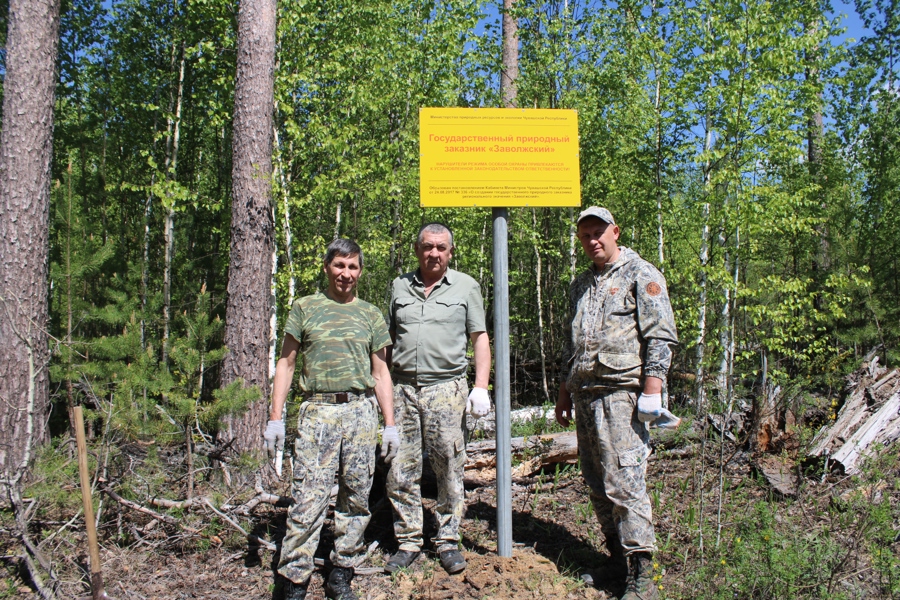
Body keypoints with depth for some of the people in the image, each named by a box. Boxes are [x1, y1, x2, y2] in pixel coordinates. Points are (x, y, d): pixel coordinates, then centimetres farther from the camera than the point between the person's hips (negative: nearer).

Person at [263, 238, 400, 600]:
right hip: (317, 412, -2)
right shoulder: (305, 308, 9)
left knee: (356, 499, 5)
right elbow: (286, 363, 9)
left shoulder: (370, 315, 13)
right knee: (309, 500, -7)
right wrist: (275, 418, 1)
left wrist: (390, 424, 8)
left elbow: (380, 373, 15)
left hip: (360, 413, 2)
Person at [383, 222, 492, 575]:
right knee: (401, 470, 3)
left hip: (446, 389, -2)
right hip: (403, 388, 3)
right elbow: (388, 338, 18)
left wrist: (481, 387, -5)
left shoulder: (466, 287, 6)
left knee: (449, 468, 1)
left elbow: (480, 338, 5)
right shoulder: (400, 286, 13)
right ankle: (408, 542, 15)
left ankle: (448, 541, 13)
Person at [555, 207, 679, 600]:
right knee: (596, 483, 10)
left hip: (620, 393, -8)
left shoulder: (641, 275, -1)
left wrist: (652, 391, -16)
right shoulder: (581, 284, 21)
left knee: (623, 481, -12)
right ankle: (616, 556, 21)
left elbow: (661, 336, -8)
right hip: (584, 394, 8)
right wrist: (564, 392, 22)